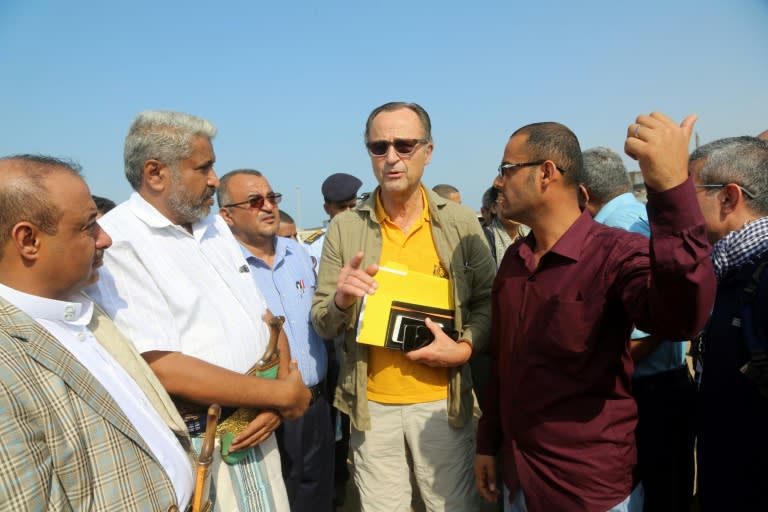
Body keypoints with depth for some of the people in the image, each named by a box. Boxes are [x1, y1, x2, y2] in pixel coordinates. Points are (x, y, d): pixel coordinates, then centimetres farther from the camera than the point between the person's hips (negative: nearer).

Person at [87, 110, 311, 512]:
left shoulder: (214, 226, 8)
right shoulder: (116, 243, -17)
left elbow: (265, 319, 8)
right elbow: (161, 368, -24)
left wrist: (278, 393, -9)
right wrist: (283, 394, -17)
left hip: (255, 430, 7)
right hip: (198, 447, -7)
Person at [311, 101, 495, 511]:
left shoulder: (461, 222, -5)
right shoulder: (344, 228, -5)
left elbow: (488, 301, 3)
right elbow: (321, 324, -2)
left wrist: (464, 348, -14)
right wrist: (340, 301, -23)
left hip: (443, 401, 0)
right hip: (371, 404, 1)